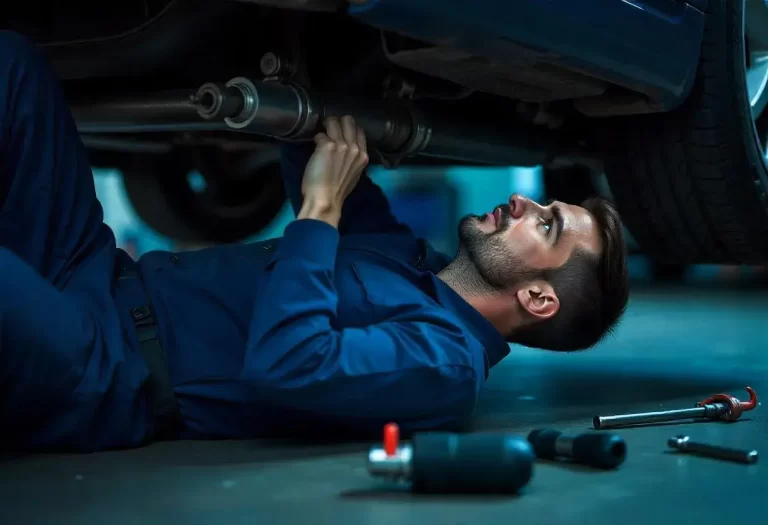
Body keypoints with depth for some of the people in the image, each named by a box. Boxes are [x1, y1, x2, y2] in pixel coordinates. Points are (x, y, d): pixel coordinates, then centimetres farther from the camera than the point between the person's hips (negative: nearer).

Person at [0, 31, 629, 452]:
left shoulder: (443, 360, -15)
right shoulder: (414, 259, 12)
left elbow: (286, 364, -31)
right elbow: (310, 154, 25)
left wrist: (321, 208, -22)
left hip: (95, 372, -9)